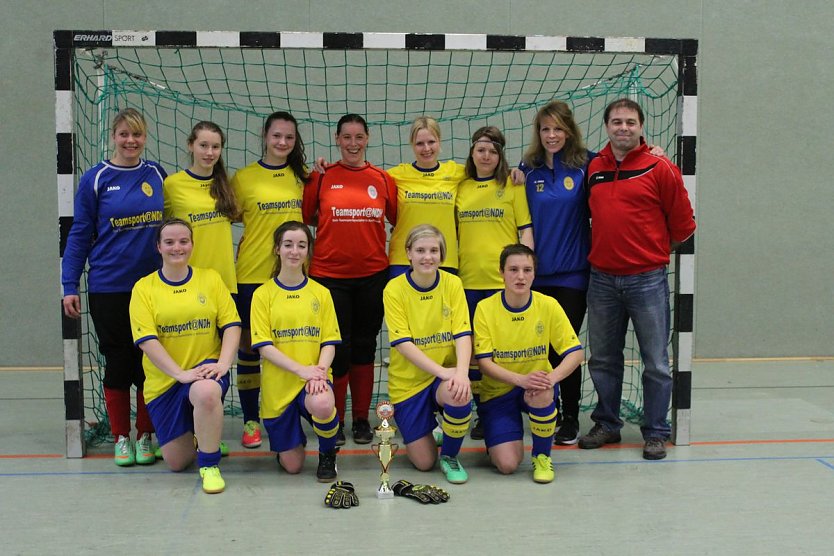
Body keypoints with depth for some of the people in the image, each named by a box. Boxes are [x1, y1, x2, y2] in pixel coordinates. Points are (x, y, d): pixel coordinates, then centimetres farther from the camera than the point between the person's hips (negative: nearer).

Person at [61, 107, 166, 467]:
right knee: (118, 362, 7)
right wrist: (69, 287, -5)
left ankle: (146, 436, 20)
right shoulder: (96, 179, -4)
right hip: (108, 287, -2)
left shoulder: (157, 175, 3)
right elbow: (80, 234, -1)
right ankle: (121, 437, 20)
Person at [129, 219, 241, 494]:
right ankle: (205, 437, 38)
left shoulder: (210, 278, 4)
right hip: (164, 381, 1)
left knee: (206, 391, -40)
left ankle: (209, 465, -17)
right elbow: (147, 340, -10)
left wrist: (223, 363, -17)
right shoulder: (143, 288, -1)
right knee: (175, 463, 2)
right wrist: (181, 373, -20)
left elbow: (232, 324, 0)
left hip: (206, 369, -1)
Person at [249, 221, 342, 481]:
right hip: (278, 384, 0)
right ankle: (294, 438, 40)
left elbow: (329, 341, 2)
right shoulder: (263, 294, -1)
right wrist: (302, 369, -20)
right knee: (292, 465, 1)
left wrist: (320, 370, -19)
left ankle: (327, 454, -3)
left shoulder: (321, 293, 5)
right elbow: (264, 346, -7)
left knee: (322, 405, -37)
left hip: (314, 379, 0)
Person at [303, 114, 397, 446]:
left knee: (364, 347, 11)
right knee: (338, 348, 0)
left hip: (372, 274, 2)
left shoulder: (383, 179, 5)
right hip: (330, 274, -2)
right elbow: (305, 217, 8)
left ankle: (362, 420, 22)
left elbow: (398, 220, 11)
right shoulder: (321, 177, 0)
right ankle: (335, 422, 15)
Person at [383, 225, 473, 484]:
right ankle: (429, 428, 35)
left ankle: (450, 456, -5)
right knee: (423, 463, -3)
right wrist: (442, 371, -27)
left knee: (460, 394, -35)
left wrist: (461, 372, -30)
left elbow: (463, 334, -10)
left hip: (446, 376, 1)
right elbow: (402, 344, -16)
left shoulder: (453, 284, -4)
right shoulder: (394, 289, -10)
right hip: (407, 381, -1)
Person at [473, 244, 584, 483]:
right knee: (507, 465, -18)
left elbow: (576, 353, -10)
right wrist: (520, 379, -32)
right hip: (497, 391, -1)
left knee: (541, 393, -37)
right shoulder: (485, 308, -13)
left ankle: (542, 455, -9)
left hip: (535, 385, 1)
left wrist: (552, 377, -30)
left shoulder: (548, 306, -10)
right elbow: (484, 362, -15)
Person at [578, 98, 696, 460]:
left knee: (655, 363, 2)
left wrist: (655, 251, 9)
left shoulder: (660, 169, -5)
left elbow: (682, 223, 1)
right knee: (603, 360, 13)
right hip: (602, 279, 4)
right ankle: (607, 425, 26)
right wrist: (606, 250, 11)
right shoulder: (593, 169, 6)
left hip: (647, 279, -4)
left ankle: (656, 433, 14)